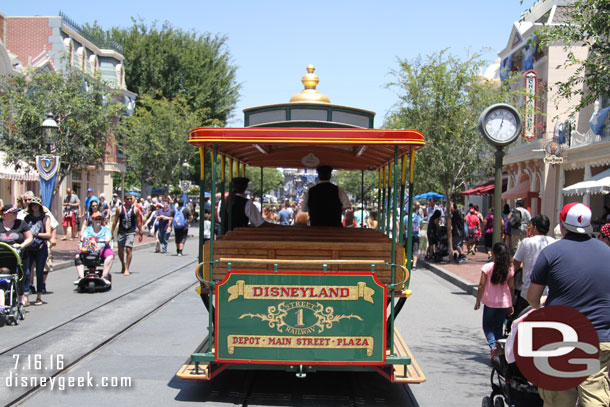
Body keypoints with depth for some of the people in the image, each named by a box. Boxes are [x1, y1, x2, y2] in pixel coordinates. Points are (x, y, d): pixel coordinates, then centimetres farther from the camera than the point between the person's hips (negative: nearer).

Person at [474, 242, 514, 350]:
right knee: (498, 327, 17)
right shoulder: (510, 269, -2)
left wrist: (478, 301, 0)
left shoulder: (487, 267, -10)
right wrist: (511, 305, 9)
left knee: (487, 326, 10)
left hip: (490, 302, -3)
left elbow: (481, 286, -9)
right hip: (505, 303, 3)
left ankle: (493, 345, -13)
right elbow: (511, 288, 1)